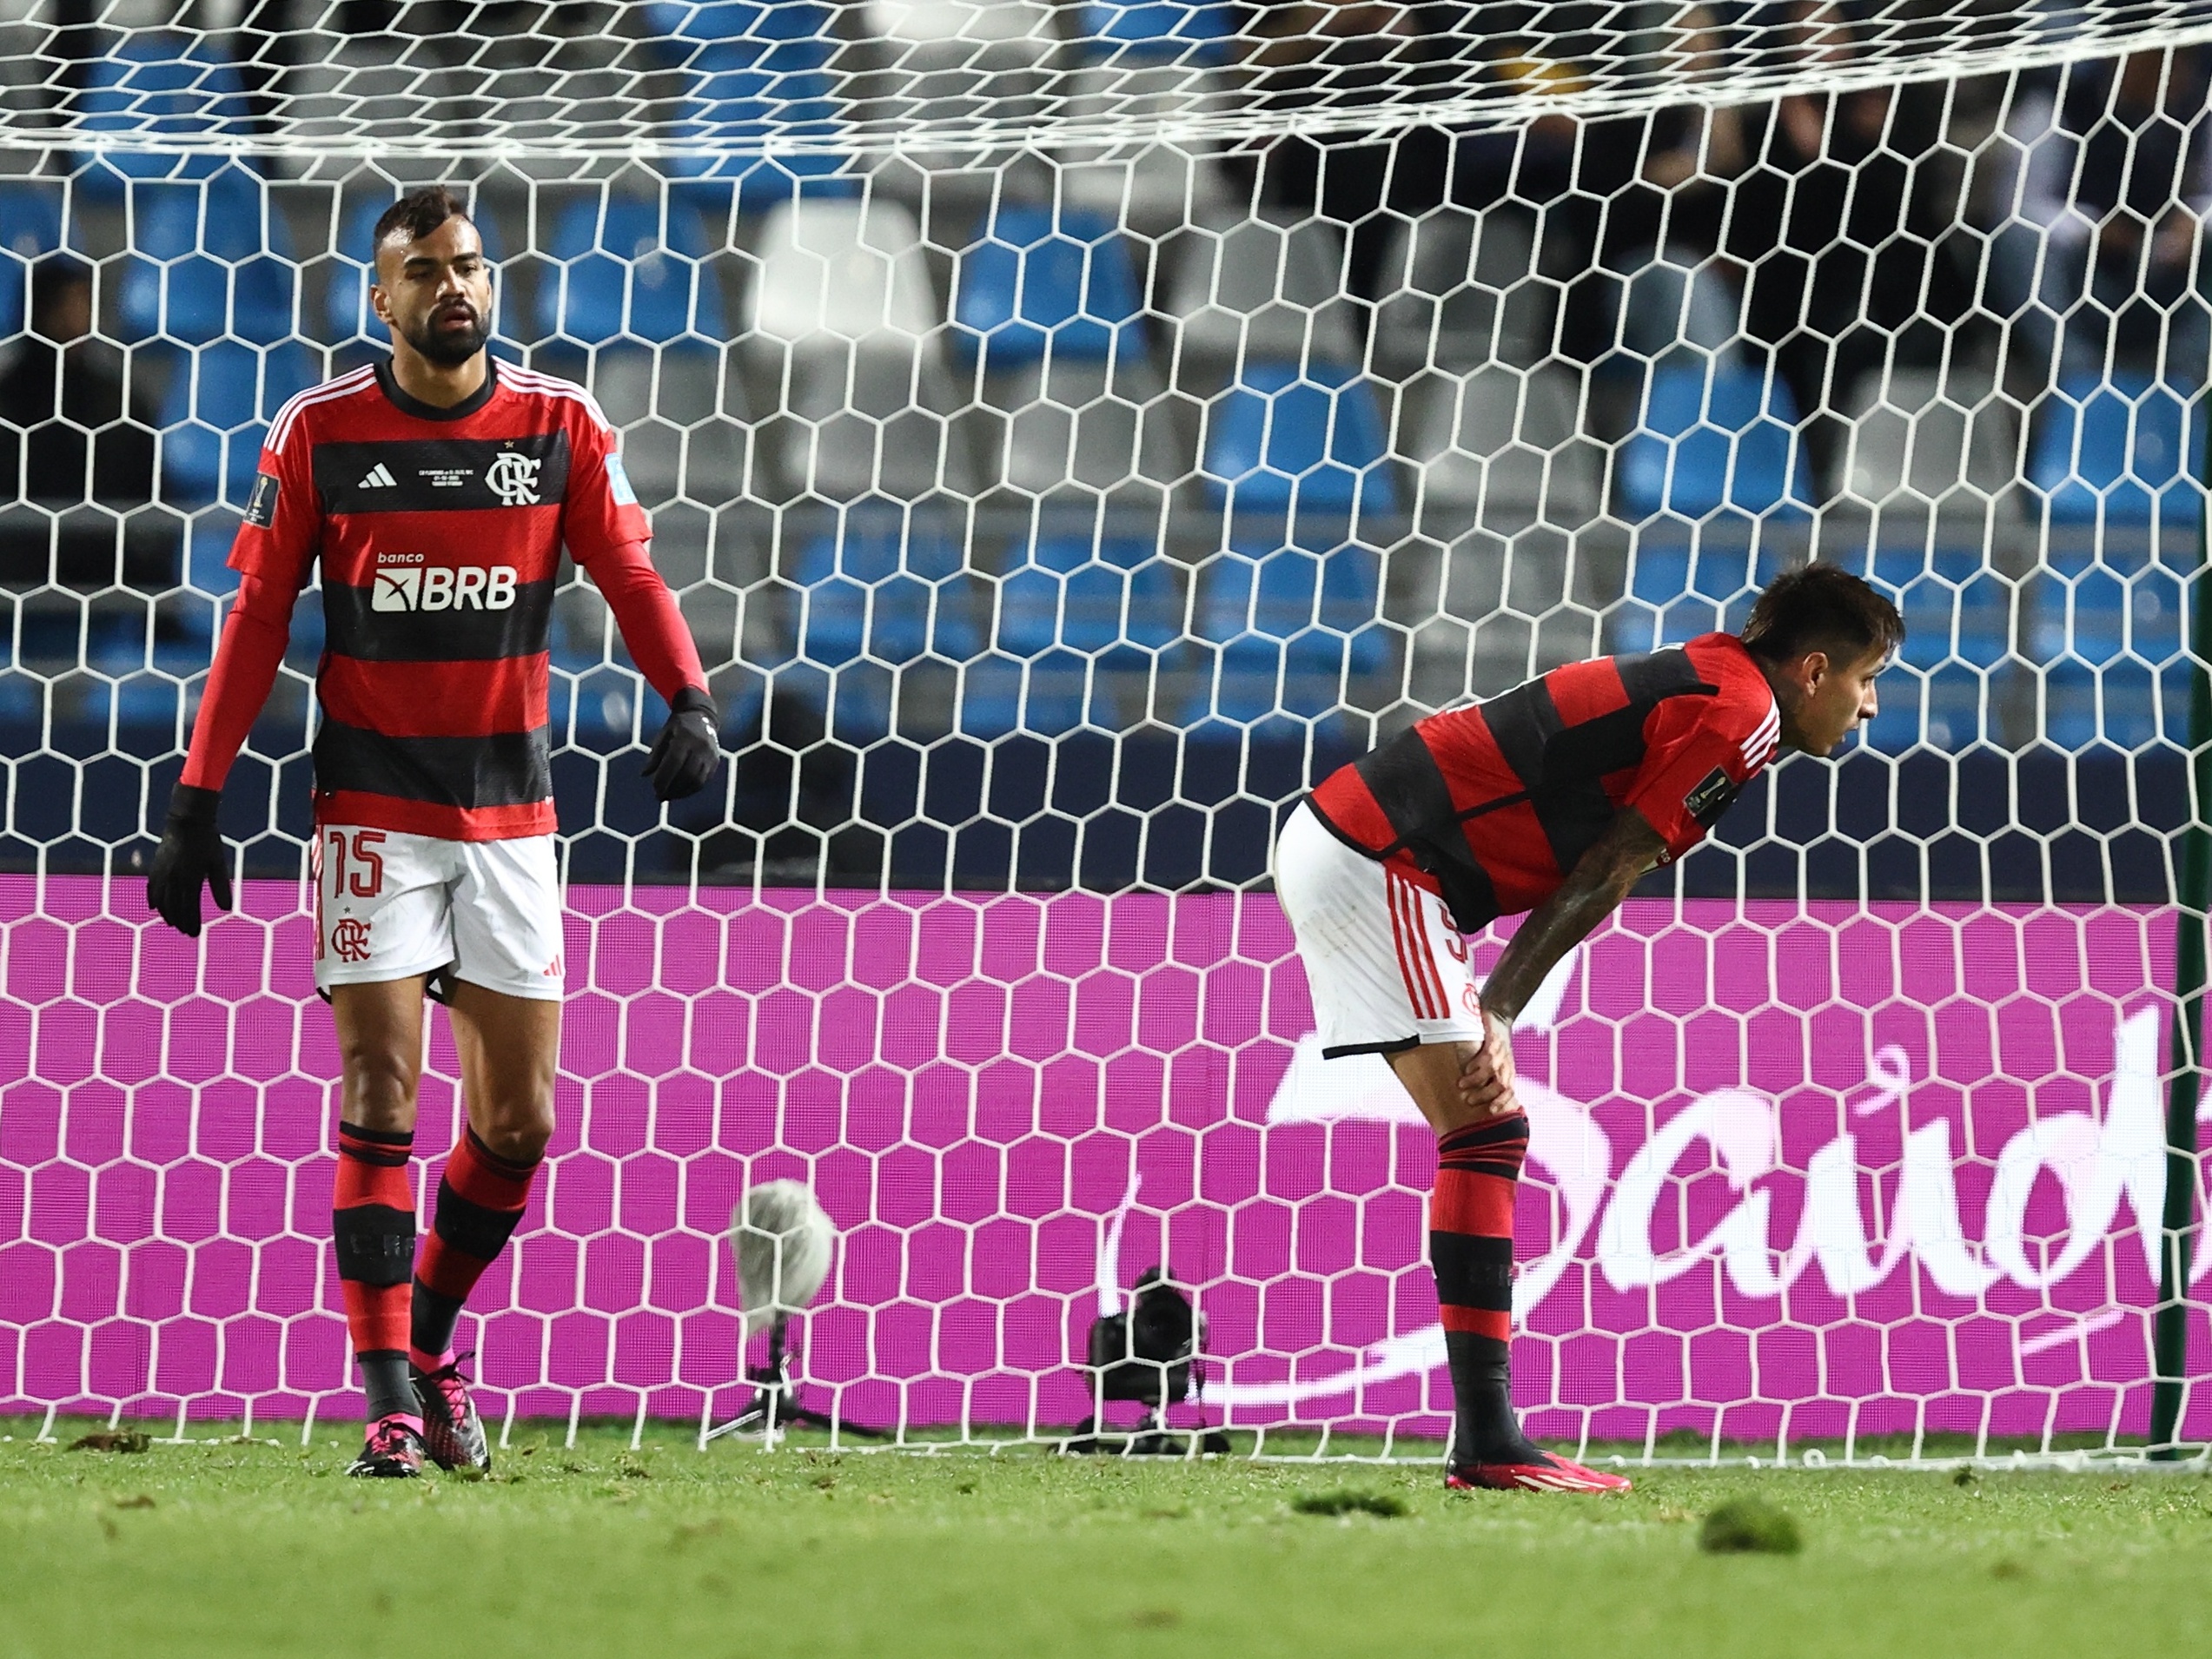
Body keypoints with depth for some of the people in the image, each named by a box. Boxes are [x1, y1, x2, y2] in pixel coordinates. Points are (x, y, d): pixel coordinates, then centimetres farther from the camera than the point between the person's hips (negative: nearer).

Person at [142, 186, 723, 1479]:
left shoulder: (562, 428, 2)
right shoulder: (319, 434, -1)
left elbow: (633, 578, -2)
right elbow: (257, 622, 1)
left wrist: (690, 699, -21)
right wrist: (198, 803, -3)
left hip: (511, 812, 2)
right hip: (373, 805, -2)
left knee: (519, 1124, 3)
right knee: (380, 1103, -10)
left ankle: (430, 1339, 25)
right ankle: (392, 1401, -7)